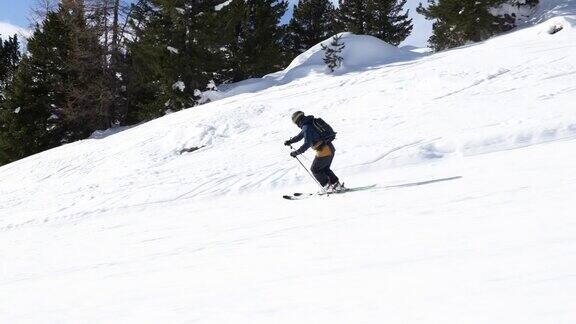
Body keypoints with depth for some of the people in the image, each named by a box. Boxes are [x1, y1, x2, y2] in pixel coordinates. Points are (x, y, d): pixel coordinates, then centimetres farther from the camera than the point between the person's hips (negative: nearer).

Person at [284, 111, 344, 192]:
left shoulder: (306, 127, -15)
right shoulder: (312, 123, 14)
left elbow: (307, 144, -23)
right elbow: (301, 135, 29)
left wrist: (296, 153, -17)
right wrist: (290, 141, 26)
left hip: (323, 151, -9)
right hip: (331, 149, 9)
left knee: (315, 169, 8)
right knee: (324, 168, 24)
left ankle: (328, 187, 9)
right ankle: (337, 185, 21)